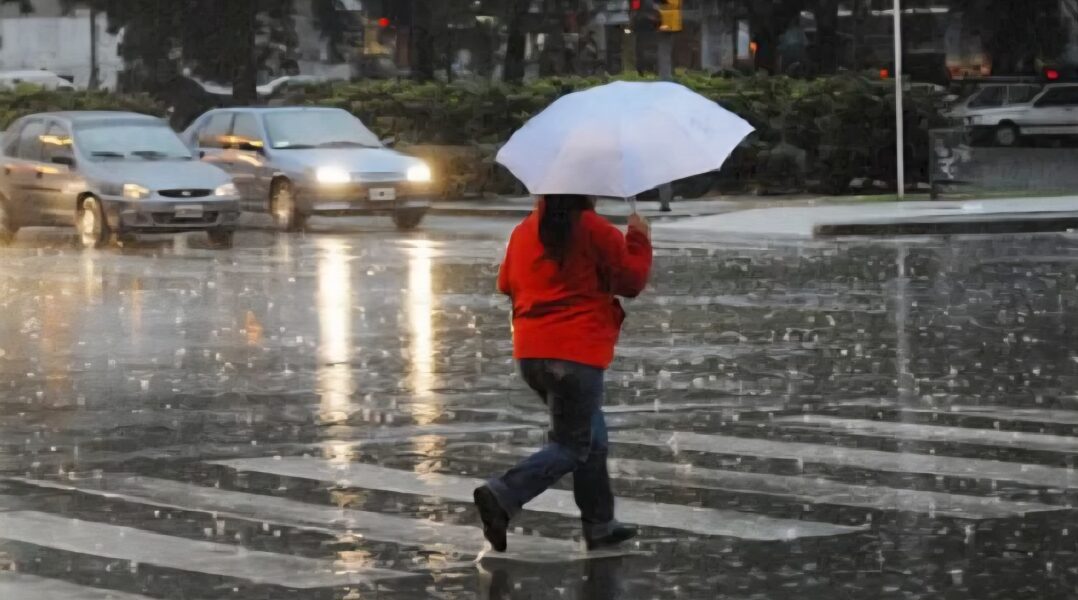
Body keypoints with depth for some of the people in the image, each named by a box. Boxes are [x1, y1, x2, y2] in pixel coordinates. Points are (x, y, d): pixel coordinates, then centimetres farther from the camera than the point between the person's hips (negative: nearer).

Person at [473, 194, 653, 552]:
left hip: (530, 354, 7)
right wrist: (639, 239, 9)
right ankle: (501, 497, -20)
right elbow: (632, 281, -5)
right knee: (572, 446, 0)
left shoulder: (524, 231, 8)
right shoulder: (595, 230, -10)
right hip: (576, 353, -7)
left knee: (591, 433, 20)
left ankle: (600, 525, 21)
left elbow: (506, 284, 19)